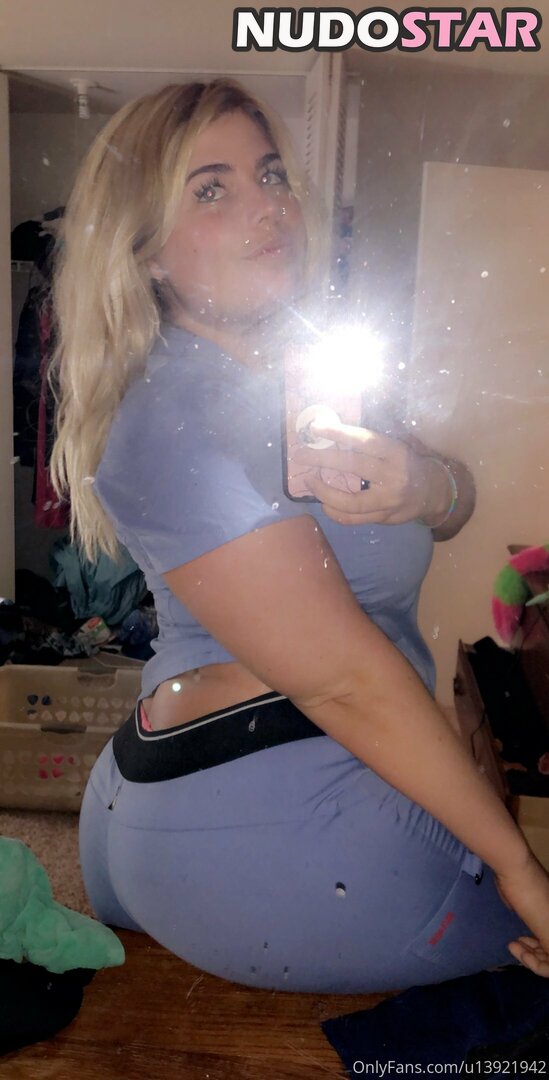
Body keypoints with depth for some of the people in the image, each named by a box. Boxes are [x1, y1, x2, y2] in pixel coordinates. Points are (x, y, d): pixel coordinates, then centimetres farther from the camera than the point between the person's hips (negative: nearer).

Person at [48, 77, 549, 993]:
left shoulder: (296, 360, 9)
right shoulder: (178, 426, -21)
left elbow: (457, 498, 10)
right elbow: (347, 681, -23)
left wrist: (424, 487, -15)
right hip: (272, 830, -9)